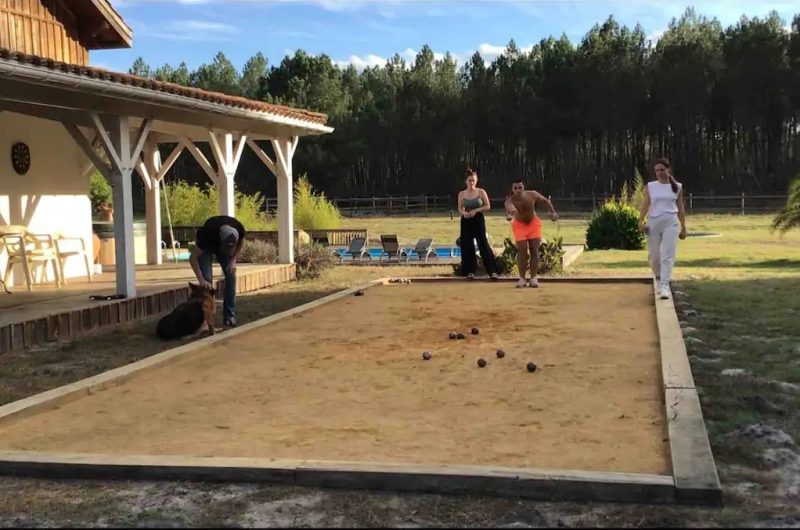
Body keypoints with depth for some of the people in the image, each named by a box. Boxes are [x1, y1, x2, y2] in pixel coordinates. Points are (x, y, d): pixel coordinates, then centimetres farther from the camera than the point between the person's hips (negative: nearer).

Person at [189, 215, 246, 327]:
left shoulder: (239, 229, -34)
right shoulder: (207, 233, -43)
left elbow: (241, 242, -8)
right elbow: (193, 258, -33)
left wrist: (233, 260, -18)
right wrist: (201, 280, -41)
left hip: (223, 243, 3)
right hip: (207, 246, -3)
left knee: (231, 276, -9)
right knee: (207, 280, -16)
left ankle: (229, 316, -2)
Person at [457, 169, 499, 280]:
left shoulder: (481, 192, -1)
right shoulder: (461, 194, 3)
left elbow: (488, 206, -1)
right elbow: (460, 208, 7)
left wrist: (476, 210, -14)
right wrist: (464, 212, -15)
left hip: (478, 220, -2)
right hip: (466, 221, 2)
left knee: (483, 244, -7)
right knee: (467, 246, 1)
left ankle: (492, 270, -5)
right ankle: (470, 271, 11)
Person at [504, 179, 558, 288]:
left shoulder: (532, 194, -23)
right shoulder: (510, 200, -31)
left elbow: (546, 200, -4)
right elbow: (509, 208, -56)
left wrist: (553, 212, -12)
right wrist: (509, 215, -79)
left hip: (533, 223, 2)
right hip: (519, 225, -2)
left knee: (534, 251, -1)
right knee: (522, 252, -7)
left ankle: (533, 278, 4)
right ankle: (522, 278, 2)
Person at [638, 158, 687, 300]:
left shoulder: (677, 187, 7)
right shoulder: (650, 186, 5)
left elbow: (680, 208, 11)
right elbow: (645, 204, 0)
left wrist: (683, 227, 11)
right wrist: (641, 221, -14)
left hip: (671, 223, -1)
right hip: (653, 223, 1)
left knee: (668, 256, -10)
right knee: (654, 256, 7)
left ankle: (664, 285, -12)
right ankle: (659, 279, 31)